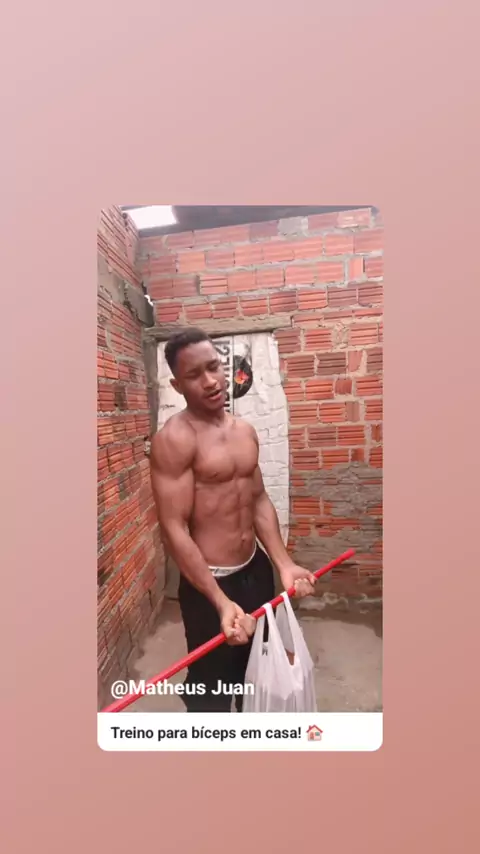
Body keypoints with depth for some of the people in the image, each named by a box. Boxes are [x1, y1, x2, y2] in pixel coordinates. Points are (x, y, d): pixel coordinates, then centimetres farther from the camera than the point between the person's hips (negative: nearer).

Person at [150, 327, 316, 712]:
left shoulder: (245, 431, 2)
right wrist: (221, 602, -27)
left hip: (256, 569, 8)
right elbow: (174, 529, -23)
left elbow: (260, 501, 6)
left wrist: (284, 564, -2)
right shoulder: (174, 439, -21)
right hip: (209, 582, -7)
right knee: (211, 688, 14)